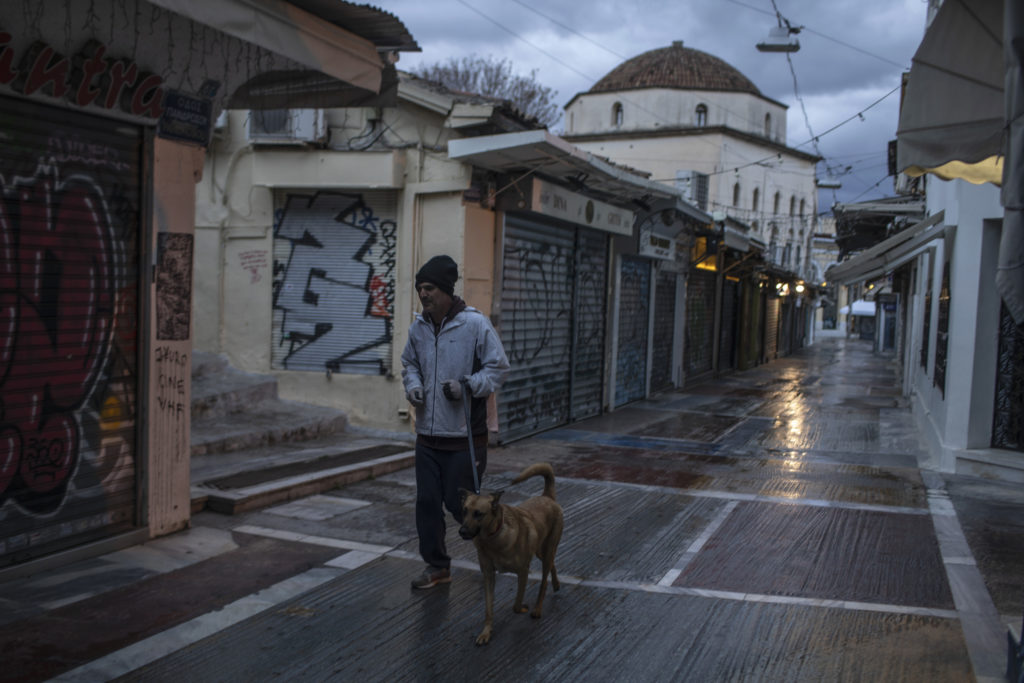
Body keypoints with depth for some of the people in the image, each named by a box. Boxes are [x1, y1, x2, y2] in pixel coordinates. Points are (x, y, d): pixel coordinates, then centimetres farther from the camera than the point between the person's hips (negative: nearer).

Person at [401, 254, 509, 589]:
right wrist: (413, 386, 1)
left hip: (464, 436, -6)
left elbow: (498, 367, -7)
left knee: (459, 502, -1)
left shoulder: (475, 323, -12)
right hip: (427, 433, 6)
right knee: (427, 501, 9)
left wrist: (468, 386, -20)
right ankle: (437, 565, 25)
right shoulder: (418, 326, 6)